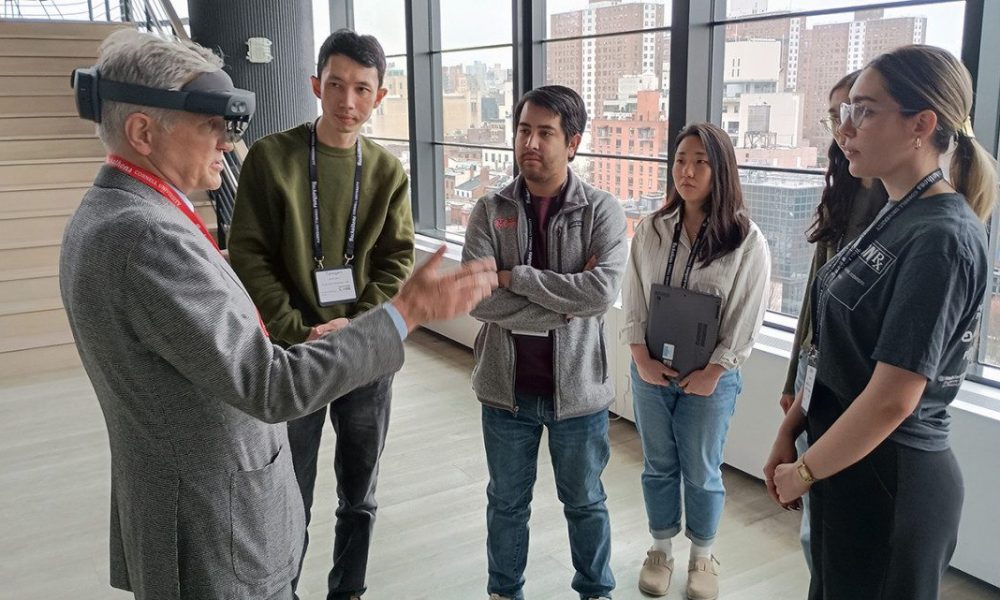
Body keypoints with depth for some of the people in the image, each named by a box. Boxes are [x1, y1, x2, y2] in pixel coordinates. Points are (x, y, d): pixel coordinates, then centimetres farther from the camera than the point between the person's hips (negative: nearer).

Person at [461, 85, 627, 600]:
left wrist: (516, 276, -20)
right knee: (507, 502, 20)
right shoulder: (489, 211, -5)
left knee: (584, 502, 19)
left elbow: (603, 292, -24)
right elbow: (479, 299, -17)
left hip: (577, 387, -1)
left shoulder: (602, 212, -8)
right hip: (507, 386, 1)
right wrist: (567, 301, -19)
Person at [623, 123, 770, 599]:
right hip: (650, 371, 3)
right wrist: (641, 358, -7)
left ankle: (702, 558, 34)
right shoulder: (651, 229, -2)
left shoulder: (748, 240, -11)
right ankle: (660, 551, 36)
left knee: (701, 472, 12)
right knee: (658, 466, 16)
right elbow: (633, 300, 1)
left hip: (710, 377, -3)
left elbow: (747, 317, -10)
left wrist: (712, 372, -12)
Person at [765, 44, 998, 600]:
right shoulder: (894, 218, 6)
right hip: (847, 463, 8)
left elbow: (891, 399, -25)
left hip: (888, 481, -8)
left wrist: (802, 472, -13)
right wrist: (789, 432, 6)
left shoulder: (941, 239, -22)